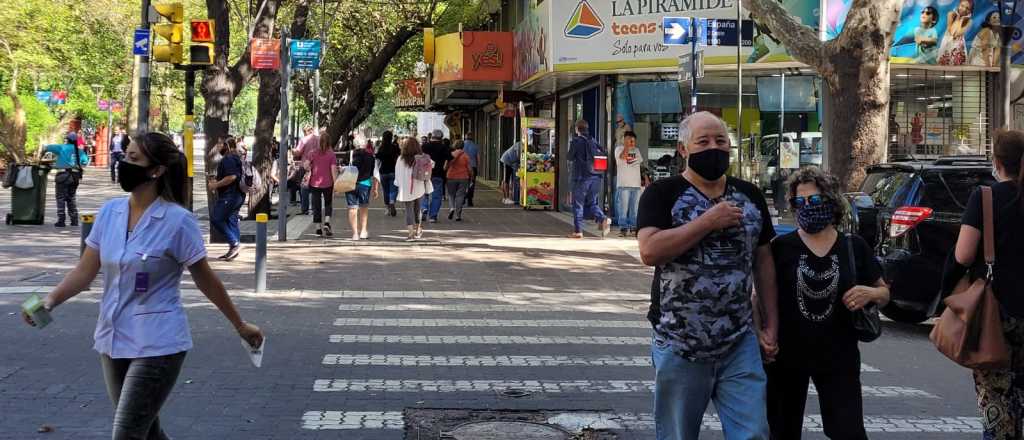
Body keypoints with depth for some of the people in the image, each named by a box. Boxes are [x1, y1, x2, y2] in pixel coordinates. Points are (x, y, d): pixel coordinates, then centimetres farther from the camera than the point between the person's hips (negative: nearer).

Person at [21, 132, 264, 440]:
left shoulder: (177, 221, -13)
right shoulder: (109, 212, 3)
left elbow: (205, 279, -4)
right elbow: (85, 271, 6)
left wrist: (240, 326, 2)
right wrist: (50, 301, -11)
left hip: (158, 346, -6)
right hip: (113, 341, 6)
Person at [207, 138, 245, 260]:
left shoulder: (228, 159, -15)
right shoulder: (235, 158, 18)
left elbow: (231, 177, -26)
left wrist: (216, 185, -18)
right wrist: (217, 181, 19)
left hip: (229, 196, -10)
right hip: (237, 195, 10)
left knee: (215, 219, -7)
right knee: (231, 220, 10)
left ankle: (234, 243, -10)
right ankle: (234, 250, 11)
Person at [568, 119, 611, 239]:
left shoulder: (576, 140, -5)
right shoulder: (593, 141, 11)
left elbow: (570, 157, -3)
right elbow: (603, 153, 9)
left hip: (582, 176, -5)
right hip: (596, 176, 5)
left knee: (578, 204, 4)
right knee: (592, 202, 12)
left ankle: (578, 231, 3)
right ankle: (603, 219, -14)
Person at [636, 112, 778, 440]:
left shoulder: (750, 196, 10)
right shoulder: (663, 194, -5)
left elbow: (763, 260, 14)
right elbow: (649, 251, -20)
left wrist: (770, 322, 9)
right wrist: (709, 221, -18)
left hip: (741, 343, 3)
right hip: (680, 345, -3)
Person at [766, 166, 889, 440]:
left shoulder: (855, 247, 2)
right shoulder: (780, 247, -3)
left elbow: (885, 294, 11)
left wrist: (870, 293, -12)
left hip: (838, 357, 0)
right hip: (786, 357, 0)